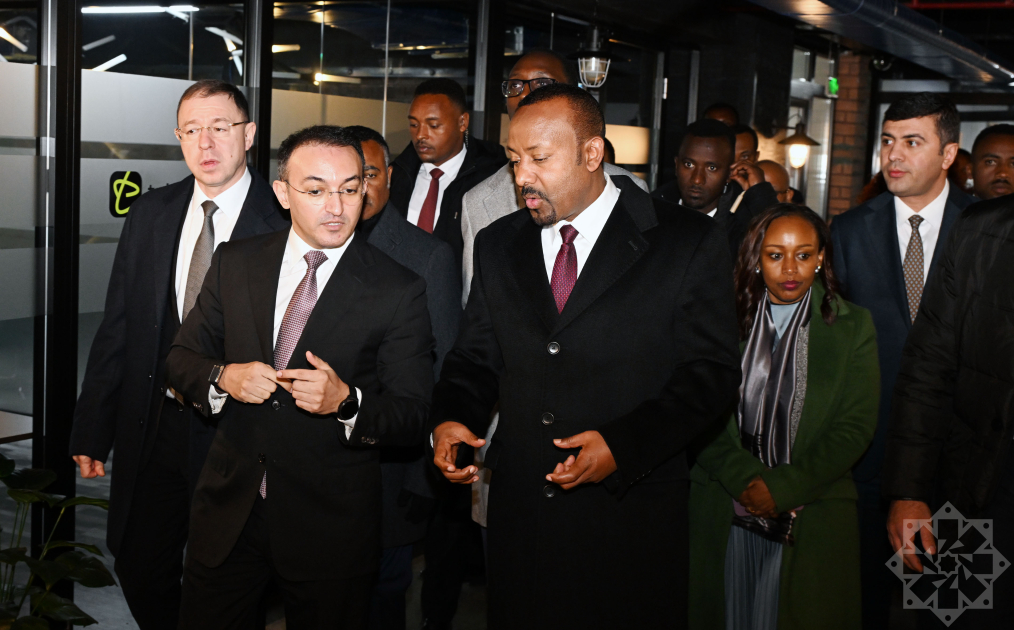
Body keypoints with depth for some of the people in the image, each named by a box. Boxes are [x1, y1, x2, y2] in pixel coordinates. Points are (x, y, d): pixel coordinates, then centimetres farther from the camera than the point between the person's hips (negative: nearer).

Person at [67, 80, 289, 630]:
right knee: (140, 570, 16)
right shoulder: (151, 213, 4)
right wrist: (92, 431, 5)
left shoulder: (284, 222, -11)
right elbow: (118, 326, 6)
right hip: (154, 426, 4)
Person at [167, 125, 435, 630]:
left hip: (332, 530, -2)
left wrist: (346, 401, -28)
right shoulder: (236, 263, 3)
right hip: (228, 509, 3)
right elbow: (181, 357, 9)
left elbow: (414, 416, -9)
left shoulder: (398, 291, -8)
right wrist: (223, 378, -13)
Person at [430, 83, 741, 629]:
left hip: (632, 521, -3)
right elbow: (476, 356, 13)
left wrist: (623, 443, -20)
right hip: (520, 517, 4)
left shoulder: (689, 244, -6)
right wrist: (450, 417, -8)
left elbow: (710, 373, -8)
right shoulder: (497, 245, 8)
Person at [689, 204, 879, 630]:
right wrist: (747, 480, -13)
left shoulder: (853, 326, 3)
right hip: (724, 511, 1)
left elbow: (856, 426, -3)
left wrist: (783, 488, -11)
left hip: (813, 515, 0)